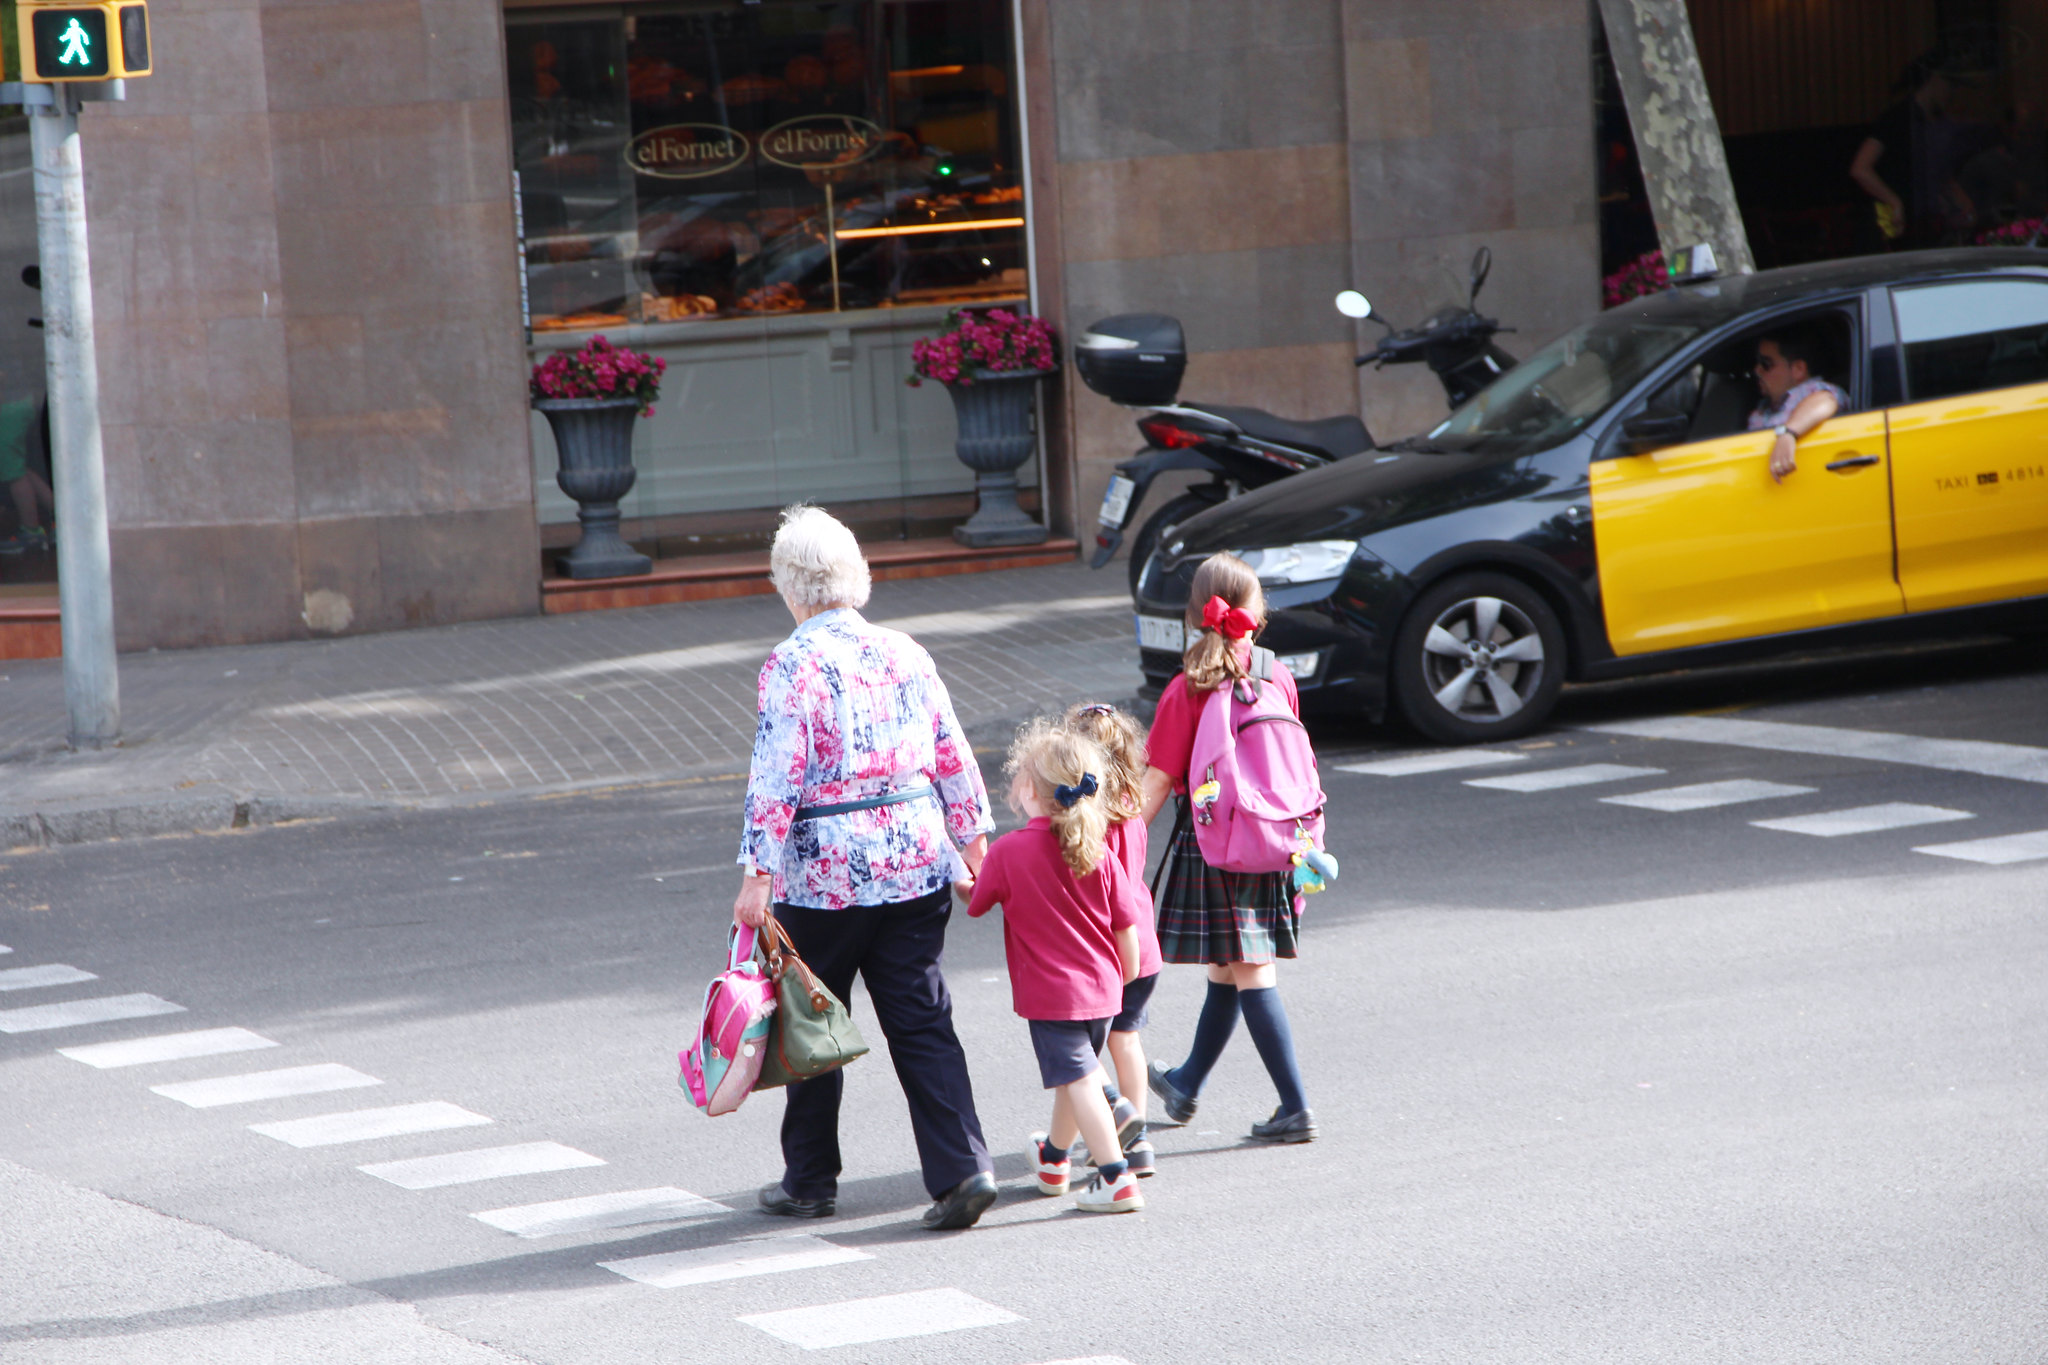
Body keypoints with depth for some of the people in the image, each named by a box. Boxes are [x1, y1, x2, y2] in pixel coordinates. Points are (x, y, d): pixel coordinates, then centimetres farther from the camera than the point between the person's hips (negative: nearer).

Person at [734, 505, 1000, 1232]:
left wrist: (757, 874, -15)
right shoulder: (904, 652, 5)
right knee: (923, 1022, 4)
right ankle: (962, 1168, -9)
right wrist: (972, 838, 18)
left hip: (824, 871, -4)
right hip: (917, 866, 4)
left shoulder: (792, 666, -11)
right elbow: (953, 755, 9)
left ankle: (810, 1179, 21)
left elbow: (776, 777, -16)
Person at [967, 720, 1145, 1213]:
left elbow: (976, 904, 0)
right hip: (1101, 987, 6)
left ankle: (1115, 1177, -14)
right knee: (1078, 1072, 22)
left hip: (1050, 993, -6)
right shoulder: (1097, 850, -2)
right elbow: (1125, 927, 3)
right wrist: (1125, 977, 18)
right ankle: (1054, 1160, 42)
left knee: (1077, 1080, -6)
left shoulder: (1009, 851, -15)